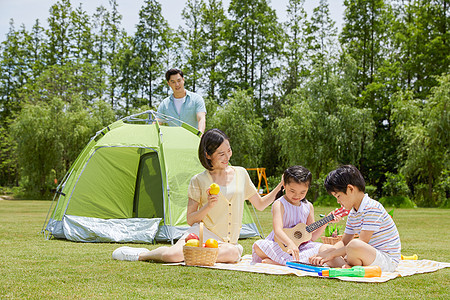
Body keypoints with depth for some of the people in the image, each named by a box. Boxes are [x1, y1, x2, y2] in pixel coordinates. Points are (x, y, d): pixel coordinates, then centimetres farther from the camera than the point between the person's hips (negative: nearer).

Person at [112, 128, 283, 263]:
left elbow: (260, 205, 17)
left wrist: (280, 187, 4)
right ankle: (142, 254, -1)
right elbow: (190, 220, 0)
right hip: (202, 233, -2)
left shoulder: (240, 174, 8)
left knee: (233, 253, -37)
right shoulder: (199, 181, -1)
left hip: (227, 242, 2)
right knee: (174, 255, -32)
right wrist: (208, 206, -18)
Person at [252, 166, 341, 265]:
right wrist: (290, 243, -44)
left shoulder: (308, 206, 10)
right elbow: (278, 230, -25)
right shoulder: (279, 205, -8)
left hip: (301, 245, 6)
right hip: (280, 245, -6)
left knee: (328, 248, -21)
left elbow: (312, 237, 11)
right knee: (258, 246, -31)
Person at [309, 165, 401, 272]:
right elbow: (344, 242, 16)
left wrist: (332, 254, -19)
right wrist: (324, 254, -2)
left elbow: (362, 242, -23)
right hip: (371, 256, 10)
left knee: (355, 245, -38)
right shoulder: (352, 214, 12)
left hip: (388, 260, -10)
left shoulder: (372, 207, -18)